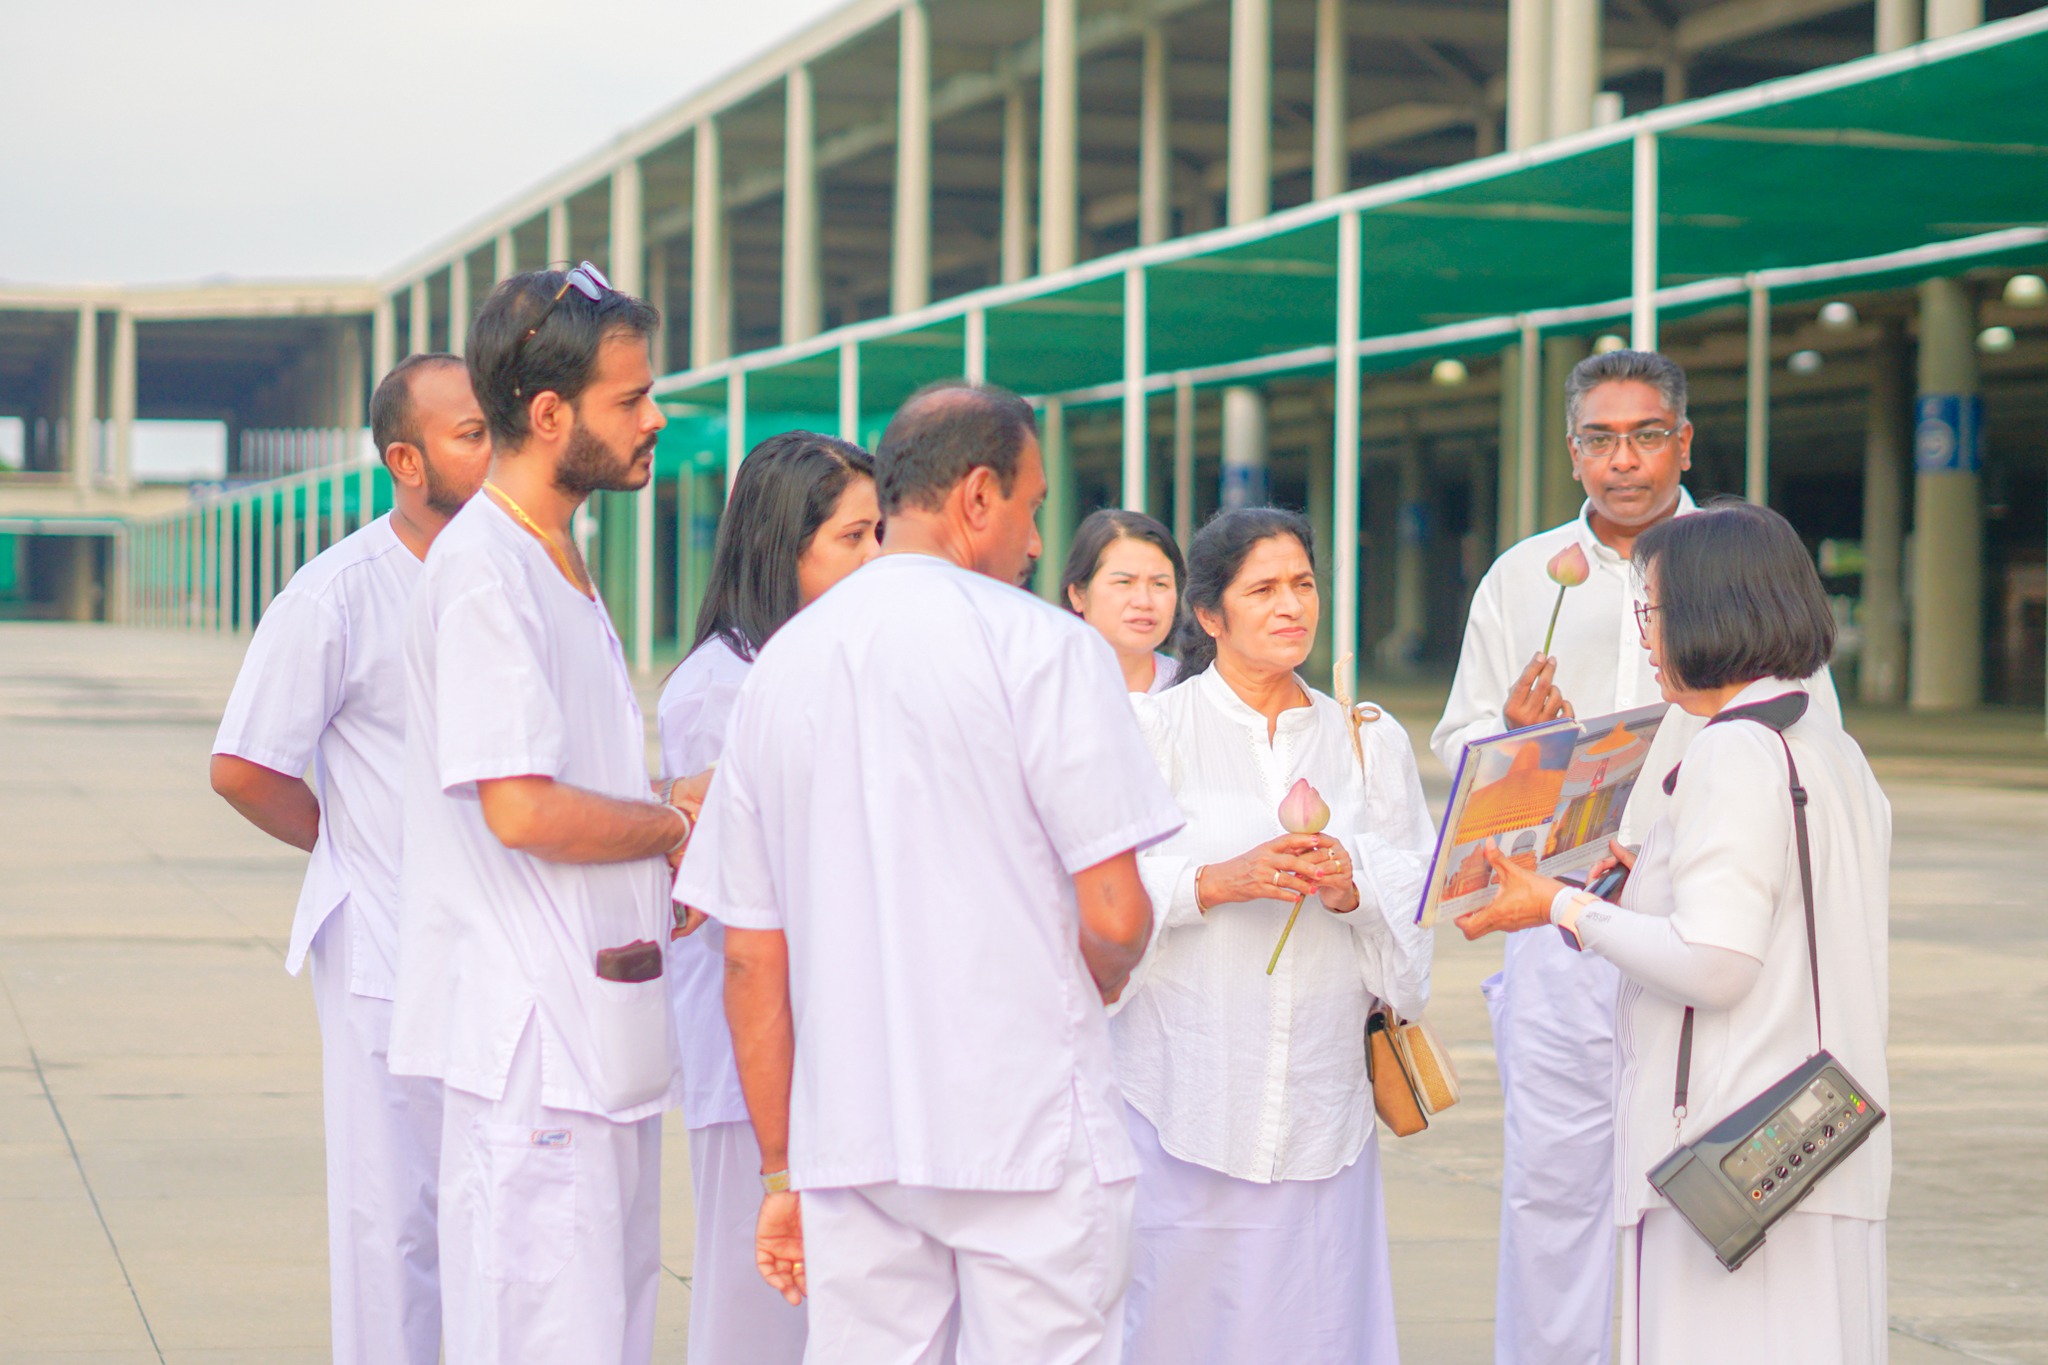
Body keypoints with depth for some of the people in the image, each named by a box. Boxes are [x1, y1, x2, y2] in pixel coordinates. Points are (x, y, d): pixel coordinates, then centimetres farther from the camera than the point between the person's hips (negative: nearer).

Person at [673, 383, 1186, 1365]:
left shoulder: (779, 667, 9)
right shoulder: (1044, 646, -6)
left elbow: (752, 958, 11)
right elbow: (1115, 916, -11)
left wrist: (782, 1170, 17)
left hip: (847, 1136, 5)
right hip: (1029, 1134, -5)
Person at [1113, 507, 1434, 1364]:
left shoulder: (1369, 741, 14)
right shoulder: (1152, 731, 3)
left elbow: (1420, 898, 7)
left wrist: (1351, 886, -13)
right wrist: (1222, 881, -18)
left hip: (1320, 1096, 3)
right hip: (1184, 1088, -3)